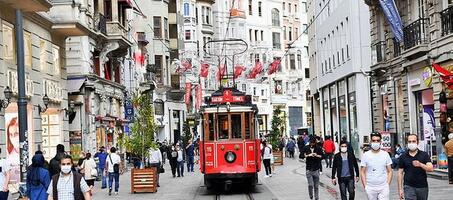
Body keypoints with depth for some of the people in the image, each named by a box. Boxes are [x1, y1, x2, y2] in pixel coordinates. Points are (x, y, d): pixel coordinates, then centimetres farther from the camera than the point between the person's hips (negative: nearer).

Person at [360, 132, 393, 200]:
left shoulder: (385, 154, 4)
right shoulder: (366, 155, 1)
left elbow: (390, 171, 8)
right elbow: (362, 172, 3)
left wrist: (388, 184, -2)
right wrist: (365, 186, -3)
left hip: (383, 187, 0)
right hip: (370, 188, 0)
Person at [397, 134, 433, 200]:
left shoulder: (424, 155, 3)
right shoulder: (403, 157, 4)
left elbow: (431, 168, -9)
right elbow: (400, 173, 5)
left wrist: (420, 165, -28)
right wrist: (400, 189, -1)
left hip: (423, 187, 1)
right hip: (409, 187, -1)